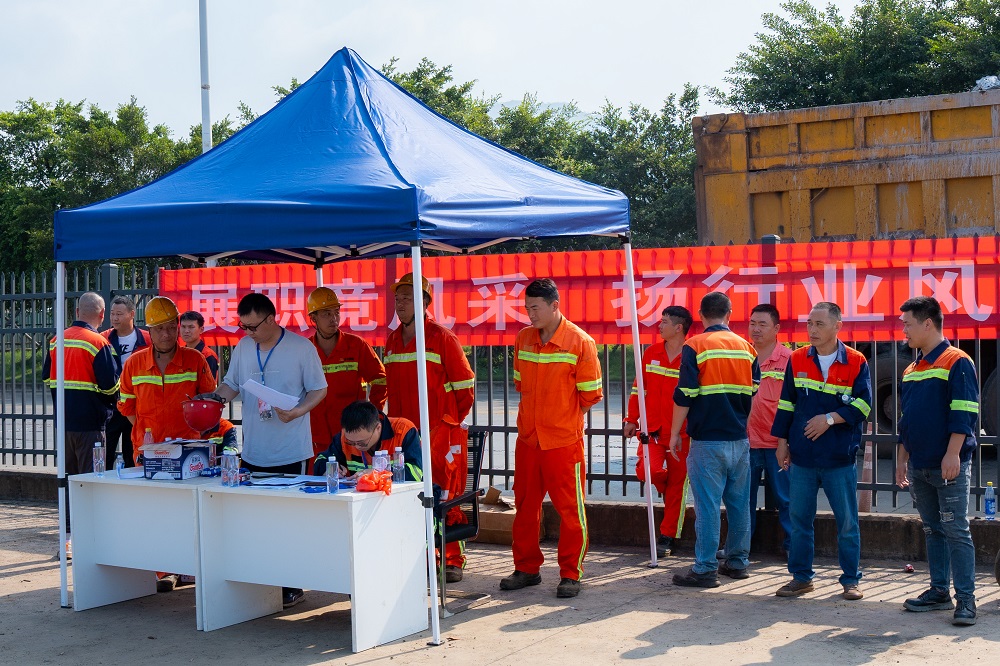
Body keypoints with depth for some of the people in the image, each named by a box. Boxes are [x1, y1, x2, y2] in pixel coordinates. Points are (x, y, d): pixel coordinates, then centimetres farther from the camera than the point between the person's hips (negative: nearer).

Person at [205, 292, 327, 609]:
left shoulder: (301, 348, -6)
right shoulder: (243, 348, 9)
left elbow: (319, 389, -2)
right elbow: (232, 383, 19)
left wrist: (297, 411, -19)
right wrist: (219, 395, -3)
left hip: (290, 451, -5)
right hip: (253, 452, 5)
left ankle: (291, 586, 7)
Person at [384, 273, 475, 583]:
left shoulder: (442, 338, -5)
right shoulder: (392, 341, 14)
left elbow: (465, 386, -2)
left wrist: (450, 421, -1)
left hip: (441, 433, -6)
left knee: (445, 497, -3)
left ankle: (453, 560, 7)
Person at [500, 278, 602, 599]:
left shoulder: (580, 342, -10)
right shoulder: (523, 339, 5)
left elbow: (590, 394, -6)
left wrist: (563, 417, 3)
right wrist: (536, 415, 13)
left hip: (564, 440, -5)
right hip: (528, 437, 5)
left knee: (569, 507, 1)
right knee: (525, 504, 11)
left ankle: (570, 574, 11)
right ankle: (526, 568, 23)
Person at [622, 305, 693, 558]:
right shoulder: (651, 353, 6)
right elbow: (639, 388, 13)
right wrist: (632, 419, 10)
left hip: (682, 433, -2)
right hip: (653, 429, 2)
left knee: (677, 486, 4)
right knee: (648, 470, -19)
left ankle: (667, 537, 16)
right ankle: (664, 489, 19)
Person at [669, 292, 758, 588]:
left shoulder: (695, 346, -7)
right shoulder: (746, 347, 9)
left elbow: (684, 396, -11)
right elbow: (755, 395, 13)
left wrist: (675, 433, -3)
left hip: (708, 439, -5)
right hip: (740, 439, 5)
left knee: (707, 504, -4)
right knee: (739, 502, 12)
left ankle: (705, 569, -3)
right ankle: (737, 561, 20)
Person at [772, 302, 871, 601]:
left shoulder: (855, 362, -2)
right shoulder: (797, 360, 6)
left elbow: (862, 404, -7)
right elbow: (786, 404, 11)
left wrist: (830, 419, -16)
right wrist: (782, 440, 9)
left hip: (840, 458, -2)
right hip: (802, 456, 3)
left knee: (847, 521, 4)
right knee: (799, 518, 7)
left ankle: (851, 579, 15)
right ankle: (801, 576, 17)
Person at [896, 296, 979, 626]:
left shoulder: (957, 362, -7)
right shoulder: (911, 370, 16)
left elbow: (964, 413, -14)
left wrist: (953, 454, -20)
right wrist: (902, 459, 19)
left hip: (949, 466, -7)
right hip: (919, 467, 7)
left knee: (956, 531, -6)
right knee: (932, 530, 11)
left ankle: (965, 599, -3)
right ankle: (939, 592, 18)